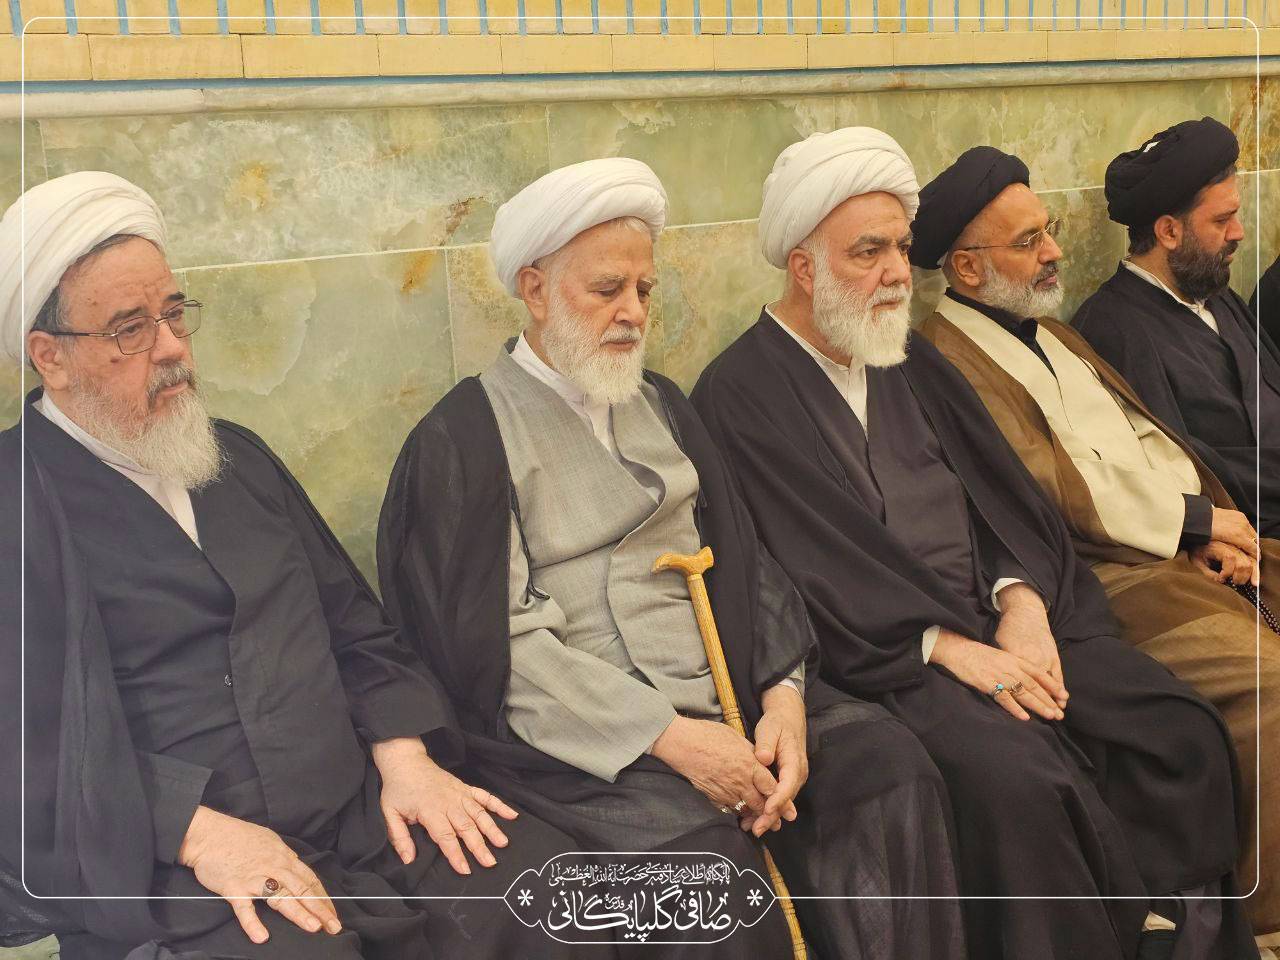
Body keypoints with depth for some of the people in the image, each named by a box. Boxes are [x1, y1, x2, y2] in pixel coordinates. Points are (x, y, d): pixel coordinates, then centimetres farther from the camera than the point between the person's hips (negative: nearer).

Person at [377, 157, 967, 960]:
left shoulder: (661, 406, 17)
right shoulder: (463, 438, -3)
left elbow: (741, 560, 10)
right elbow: (497, 641, -11)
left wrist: (783, 693, -7)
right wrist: (667, 735, -18)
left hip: (722, 689, 6)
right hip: (583, 731, -5)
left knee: (889, 762, -17)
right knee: (702, 847, -31)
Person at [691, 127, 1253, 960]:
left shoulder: (911, 360, 16)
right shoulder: (740, 393, -6)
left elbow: (998, 486, 12)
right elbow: (809, 559, -13)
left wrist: (1022, 596, -7)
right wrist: (946, 646, -19)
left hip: (1008, 613, 7)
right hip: (882, 651, -6)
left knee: (1181, 729, -11)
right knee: (1022, 780, -30)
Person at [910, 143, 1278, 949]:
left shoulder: (1056, 335, 24)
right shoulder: (946, 361, -6)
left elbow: (1154, 440, 20)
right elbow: (1046, 488, -14)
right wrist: (1190, 519, -7)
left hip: (1198, 546, 9)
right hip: (1113, 573, -9)